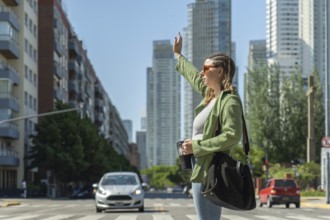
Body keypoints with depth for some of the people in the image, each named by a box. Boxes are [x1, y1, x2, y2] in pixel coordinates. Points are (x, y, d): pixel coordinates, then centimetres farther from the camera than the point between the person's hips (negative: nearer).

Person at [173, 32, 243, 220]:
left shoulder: (229, 100, -11)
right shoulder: (211, 95, 15)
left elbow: (233, 135, -23)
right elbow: (194, 76, 35)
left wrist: (196, 146, -19)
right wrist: (178, 56, 50)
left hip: (209, 172, -10)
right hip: (202, 169, 10)